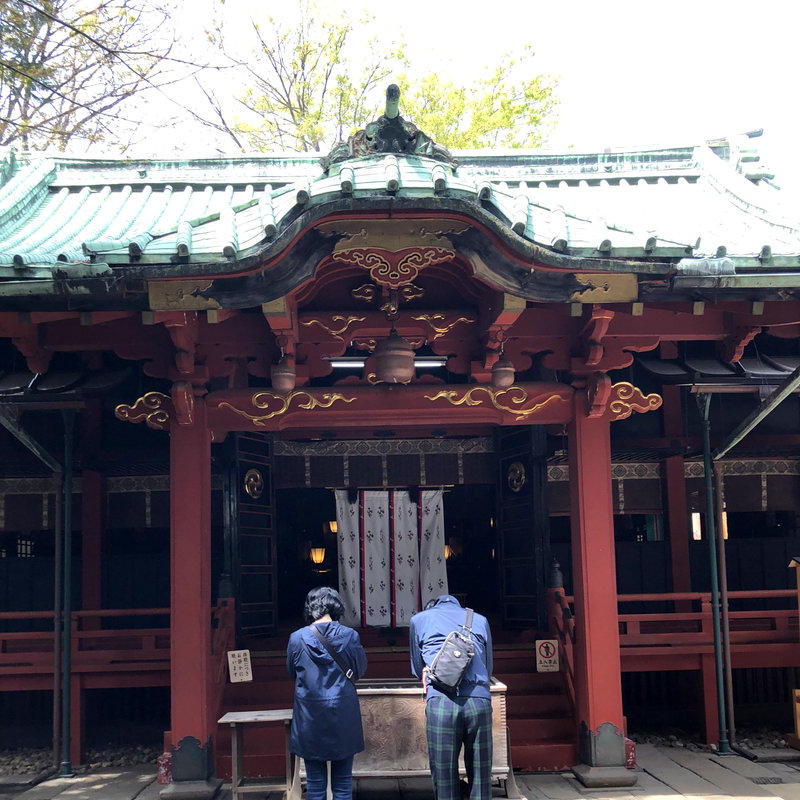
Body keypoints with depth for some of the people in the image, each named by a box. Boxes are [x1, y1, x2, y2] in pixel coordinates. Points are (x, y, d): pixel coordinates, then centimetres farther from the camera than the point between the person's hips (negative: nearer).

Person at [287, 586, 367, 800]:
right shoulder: (350, 636, -8)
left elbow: (292, 673, 8)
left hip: (310, 721, 0)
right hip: (343, 720, 0)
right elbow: (360, 670, 7)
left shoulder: (297, 639, -7)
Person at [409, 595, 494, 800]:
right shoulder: (480, 620, 21)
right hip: (479, 700, 1)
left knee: (444, 780, 4)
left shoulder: (419, 619, 18)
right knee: (480, 777, 7)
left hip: (441, 702, -1)